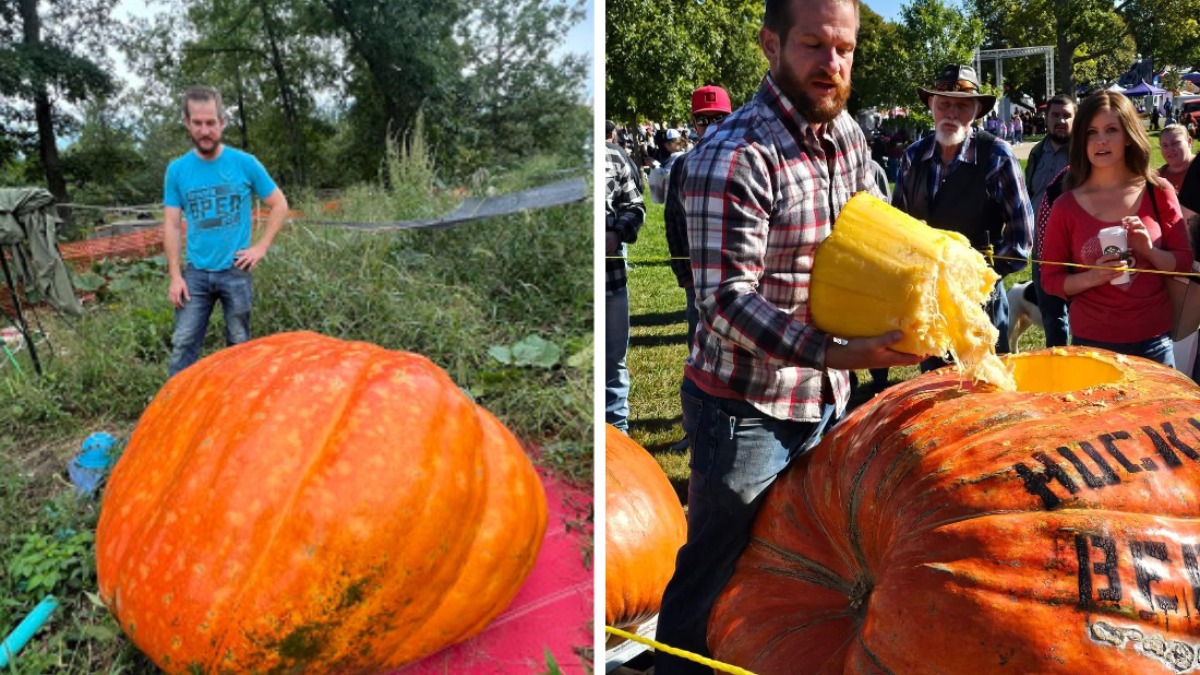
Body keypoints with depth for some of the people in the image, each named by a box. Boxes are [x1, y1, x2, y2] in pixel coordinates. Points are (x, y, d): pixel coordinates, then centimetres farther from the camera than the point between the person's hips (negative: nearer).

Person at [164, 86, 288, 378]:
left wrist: (261, 247, -5)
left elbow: (279, 205, 4)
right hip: (195, 273, 1)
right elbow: (171, 225, 3)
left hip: (236, 272, -1)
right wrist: (175, 276, -3)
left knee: (239, 345, 9)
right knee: (183, 345, -1)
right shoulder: (177, 170, 0)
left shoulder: (245, 163, -4)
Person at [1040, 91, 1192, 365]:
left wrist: (1149, 251, -17)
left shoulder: (1158, 192, -2)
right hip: (1092, 341, -1)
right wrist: (1092, 277, -18)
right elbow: (1050, 279, -1)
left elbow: (1184, 262, 2)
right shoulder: (1066, 206, -5)